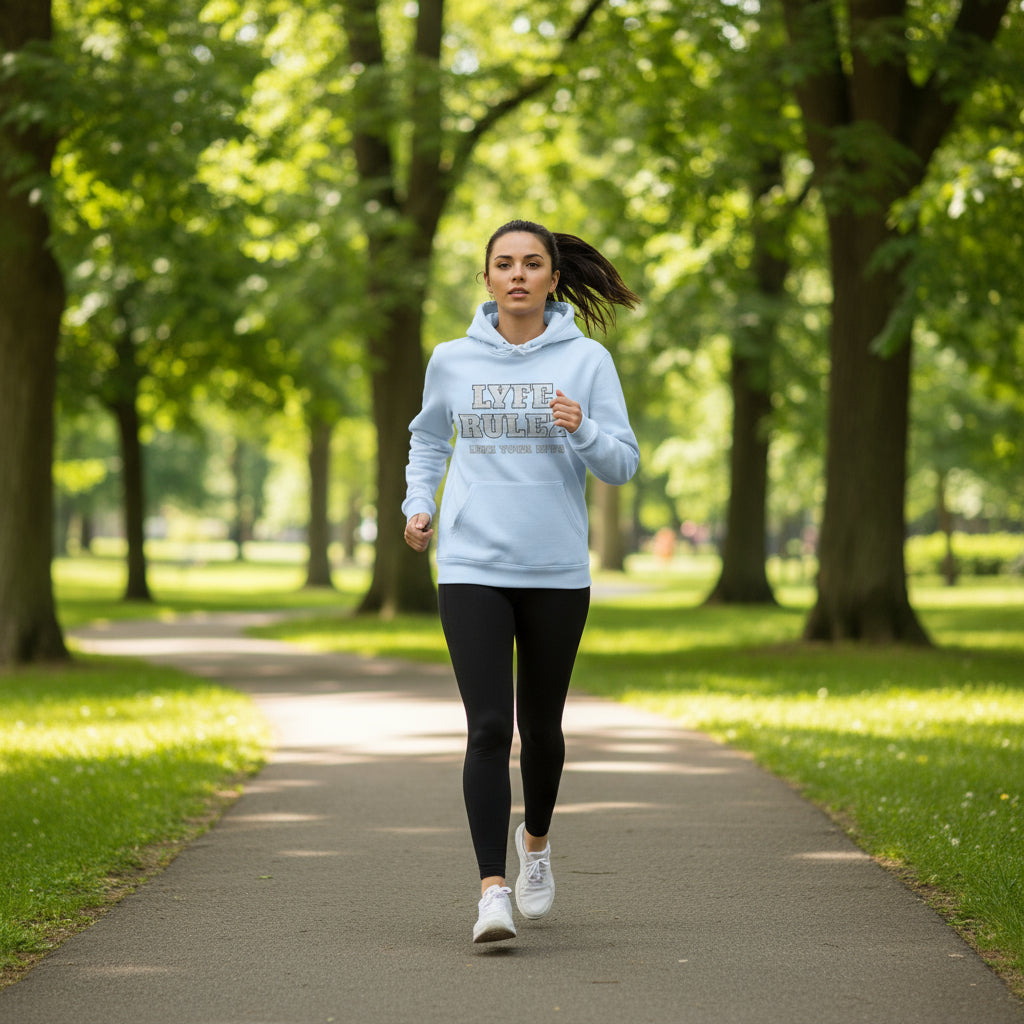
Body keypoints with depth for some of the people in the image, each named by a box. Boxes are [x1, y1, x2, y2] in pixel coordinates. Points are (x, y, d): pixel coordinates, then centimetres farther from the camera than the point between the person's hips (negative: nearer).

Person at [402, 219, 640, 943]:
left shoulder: (586, 360, 1)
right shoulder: (453, 361, 6)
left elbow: (624, 463, 0)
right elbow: (429, 438, 24)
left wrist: (582, 430, -19)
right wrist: (418, 504, 9)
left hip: (558, 572, 0)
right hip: (471, 568, 0)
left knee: (541, 726, 12)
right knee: (489, 727, -12)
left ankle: (536, 841, 40)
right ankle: (493, 890, -13)